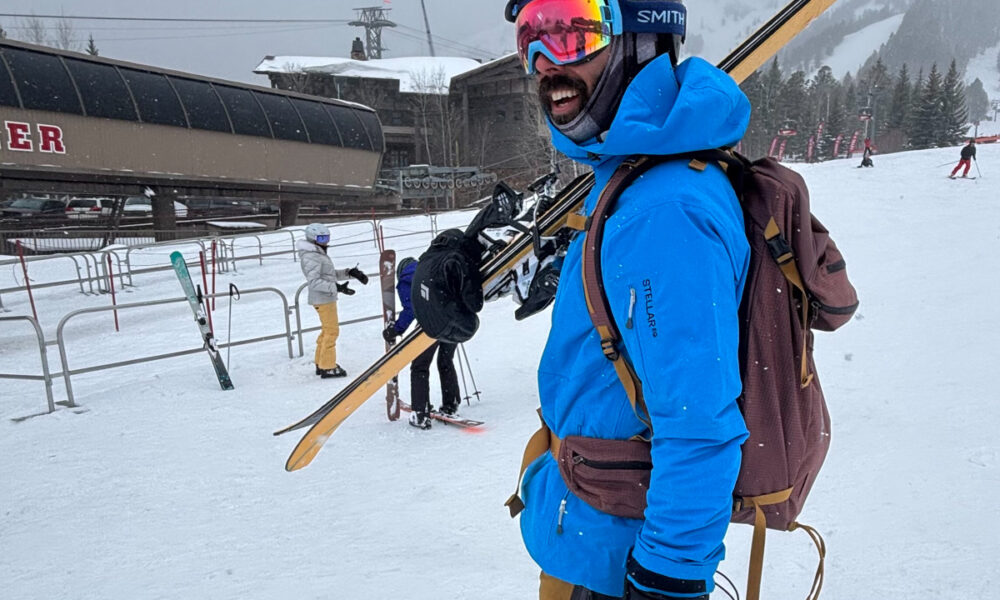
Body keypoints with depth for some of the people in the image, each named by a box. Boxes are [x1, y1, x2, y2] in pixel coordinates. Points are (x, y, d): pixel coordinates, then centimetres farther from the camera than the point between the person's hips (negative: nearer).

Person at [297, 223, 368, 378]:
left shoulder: (318, 253, 15)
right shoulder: (311, 257, -17)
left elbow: (331, 274, 19)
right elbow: (314, 281, -25)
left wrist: (350, 272, 7)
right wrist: (336, 287, -32)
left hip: (327, 298, 10)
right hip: (323, 299, -10)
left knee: (327, 330, 17)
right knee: (331, 331, -6)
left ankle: (321, 364, 27)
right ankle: (327, 367, -1)